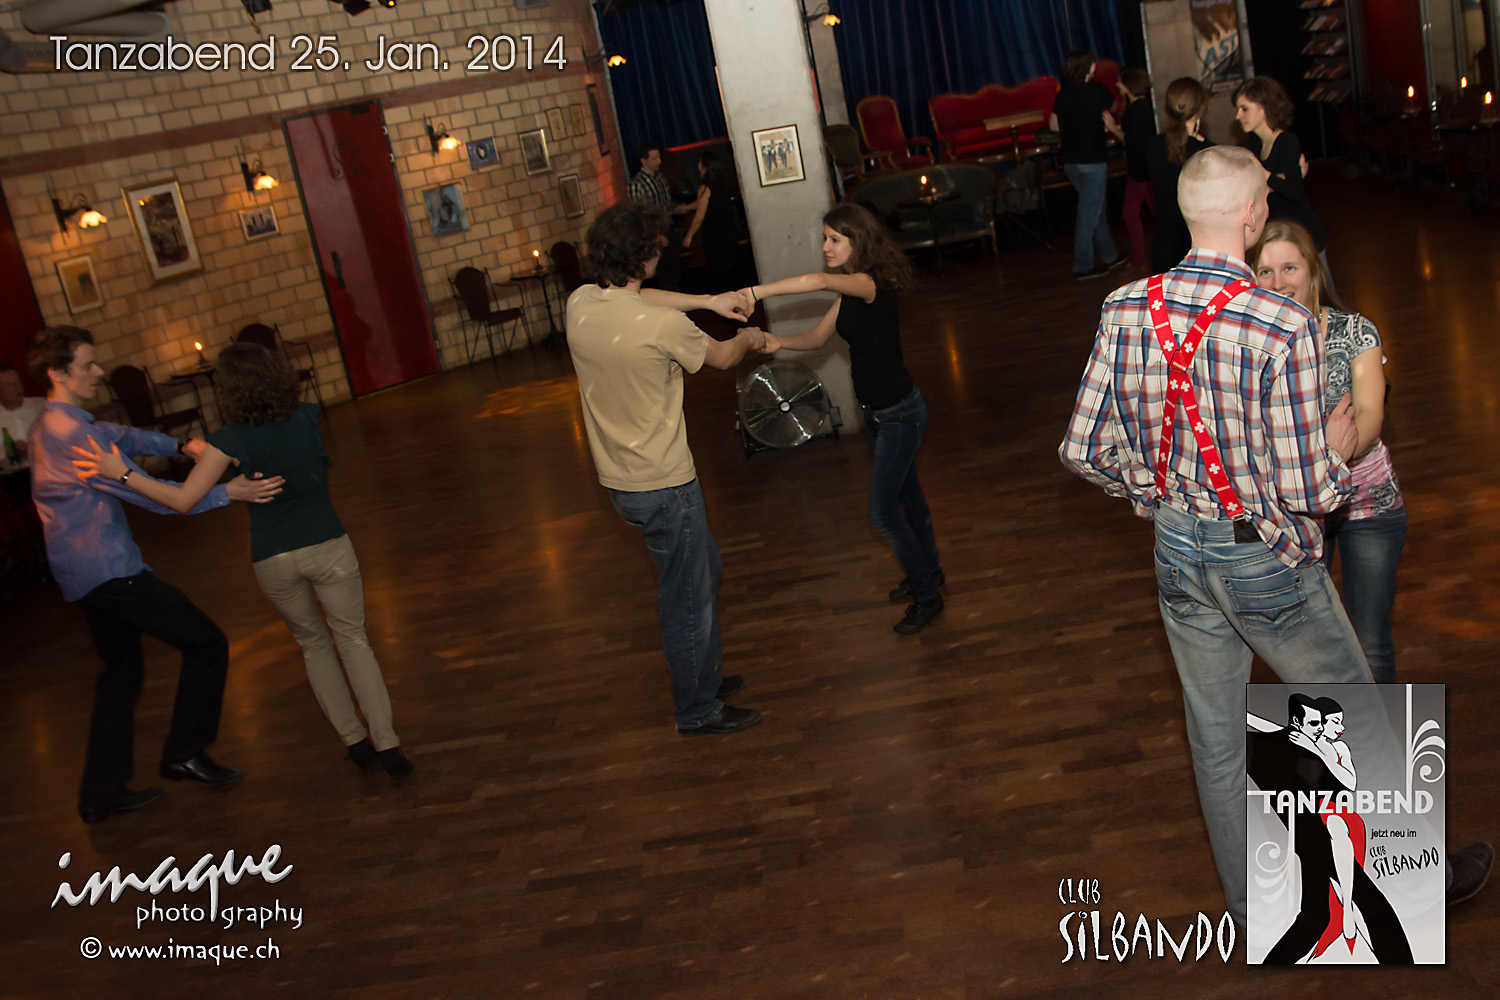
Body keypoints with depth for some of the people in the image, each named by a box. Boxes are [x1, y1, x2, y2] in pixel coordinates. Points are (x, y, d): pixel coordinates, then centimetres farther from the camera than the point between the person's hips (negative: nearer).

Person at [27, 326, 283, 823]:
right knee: (206, 643, -1)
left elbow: (120, 435, 22)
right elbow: (149, 493, -24)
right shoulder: (72, 435, -21)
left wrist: (180, 445, 4)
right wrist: (227, 492, -24)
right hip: (110, 571, -11)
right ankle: (184, 752, 8)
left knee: (121, 671, 19)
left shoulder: (51, 424, 12)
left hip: (81, 574, 11)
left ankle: (101, 793, 24)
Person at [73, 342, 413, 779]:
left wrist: (122, 473, -9)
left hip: (273, 559, -1)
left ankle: (354, 740, 21)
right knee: (353, 640, 10)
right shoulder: (306, 418, -1)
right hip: (327, 545, 1)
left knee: (313, 644, 20)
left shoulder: (232, 440, -12)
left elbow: (183, 500, -14)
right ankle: (386, 744, -1)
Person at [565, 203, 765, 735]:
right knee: (687, 599, 9)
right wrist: (748, 338, 19)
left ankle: (706, 675, 41)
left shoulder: (580, 304, -5)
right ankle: (697, 710, 24)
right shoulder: (664, 326, -25)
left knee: (705, 570, 26)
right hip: (663, 484, -8)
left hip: (620, 480, 8)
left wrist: (709, 300, 19)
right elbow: (720, 356, -3)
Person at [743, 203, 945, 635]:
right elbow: (818, 337, 7)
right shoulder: (849, 292, 4)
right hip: (878, 410, 10)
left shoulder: (871, 284, -26)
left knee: (883, 511, -2)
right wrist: (778, 341, -12)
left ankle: (927, 597, 14)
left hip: (899, 413, -10)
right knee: (906, 493, 24)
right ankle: (928, 571, 43)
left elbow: (819, 281, -46)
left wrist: (756, 292, -47)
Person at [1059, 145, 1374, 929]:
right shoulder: (1284, 328, -24)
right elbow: (1304, 493, -21)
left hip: (1178, 549, 5)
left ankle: (1249, 908, 35)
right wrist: (1337, 451, 0)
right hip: (1267, 560, -5)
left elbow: (1084, 451, -3)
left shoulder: (1124, 310, -8)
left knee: (1216, 739, 18)